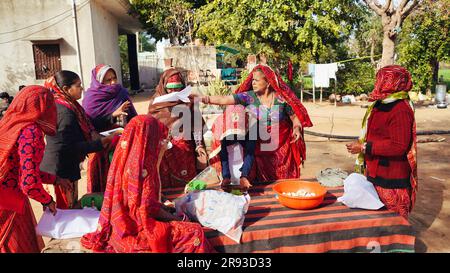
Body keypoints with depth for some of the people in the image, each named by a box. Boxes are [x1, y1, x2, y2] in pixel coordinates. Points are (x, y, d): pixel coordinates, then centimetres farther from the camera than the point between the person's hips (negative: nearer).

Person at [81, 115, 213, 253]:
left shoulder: (126, 157, 8)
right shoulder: (141, 165, -21)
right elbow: (148, 208, -20)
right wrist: (174, 218, -6)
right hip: (135, 230, -10)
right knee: (195, 233, -17)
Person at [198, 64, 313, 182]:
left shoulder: (281, 98, -5)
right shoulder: (249, 96, -6)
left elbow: (295, 116, 3)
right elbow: (223, 99, -11)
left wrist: (297, 128, -16)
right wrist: (202, 98, -19)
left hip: (281, 147, 0)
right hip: (259, 148, 0)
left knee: (283, 180, 8)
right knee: (261, 180, 7)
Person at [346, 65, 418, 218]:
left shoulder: (400, 110, -20)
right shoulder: (381, 105, 9)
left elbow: (398, 146, -26)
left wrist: (365, 147, -23)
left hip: (390, 180, -9)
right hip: (375, 173, 9)